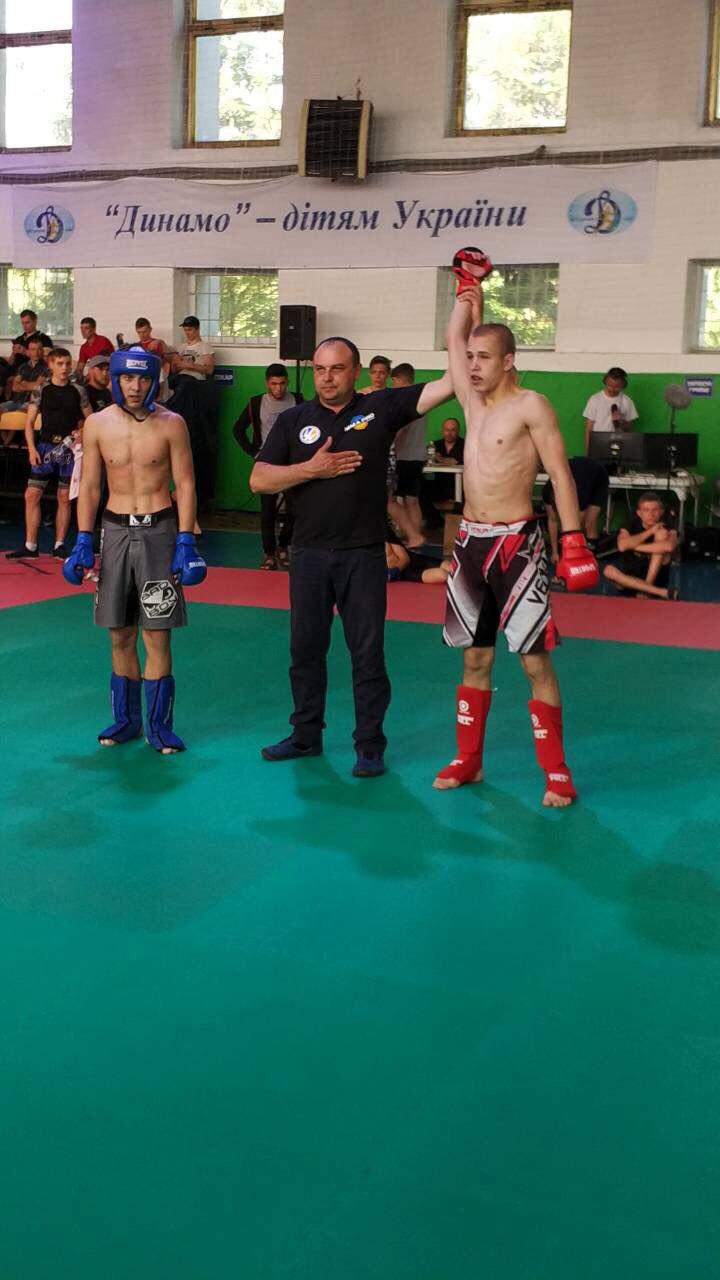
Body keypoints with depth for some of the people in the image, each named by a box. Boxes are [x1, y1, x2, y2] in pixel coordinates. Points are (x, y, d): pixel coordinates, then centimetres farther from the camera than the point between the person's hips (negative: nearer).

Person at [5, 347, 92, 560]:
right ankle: (30, 546, 3)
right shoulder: (41, 391, 3)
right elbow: (30, 422, 3)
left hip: (69, 448, 0)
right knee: (32, 495, -5)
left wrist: (82, 432, -10)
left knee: (64, 498, 4)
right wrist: (31, 448, -7)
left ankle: (59, 545, 14)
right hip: (46, 446, 0)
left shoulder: (78, 391, 4)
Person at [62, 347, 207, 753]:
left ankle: (159, 725, 8)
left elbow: (185, 485, -3)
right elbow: (89, 486, 7)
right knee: (120, 635, 8)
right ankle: (126, 720, 20)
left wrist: (185, 542, -9)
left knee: (157, 635, -2)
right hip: (115, 529, 3)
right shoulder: (98, 424, 2)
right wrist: (83, 541, 2)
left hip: (158, 530, -3)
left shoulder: (171, 424, -5)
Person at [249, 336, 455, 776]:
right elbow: (259, 479, 0)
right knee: (306, 648, 12)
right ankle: (306, 735, 27)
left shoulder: (380, 408, 0)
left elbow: (449, 384, -7)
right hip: (309, 554, 3)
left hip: (364, 555, -2)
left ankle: (370, 746, 12)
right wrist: (312, 468, -12)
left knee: (368, 653, 3)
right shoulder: (294, 420, 6)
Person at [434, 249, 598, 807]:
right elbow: (455, 339, 20)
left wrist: (574, 540, -18)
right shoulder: (474, 402, 10)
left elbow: (561, 474, -12)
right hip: (470, 543, 7)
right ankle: (468, 760, 22)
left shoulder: (531, 406, -8)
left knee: (535, 661, -3)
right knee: (475, 658, 12)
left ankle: (556, 771, 4)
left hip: (516, 545, -7)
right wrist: (470, 287, 24)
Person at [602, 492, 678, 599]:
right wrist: (649, 531, -22)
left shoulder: (666, 526, -10)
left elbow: (669, 546, -34)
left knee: (662, 533, -19)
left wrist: (635, 546, -24)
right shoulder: (631, 525, -5)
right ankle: (661, 592, -33)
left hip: (656, 578, -2)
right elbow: (622, 546, -27)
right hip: (632, 578, 2)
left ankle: (647, 589, -23)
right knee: (609, 570, -29)